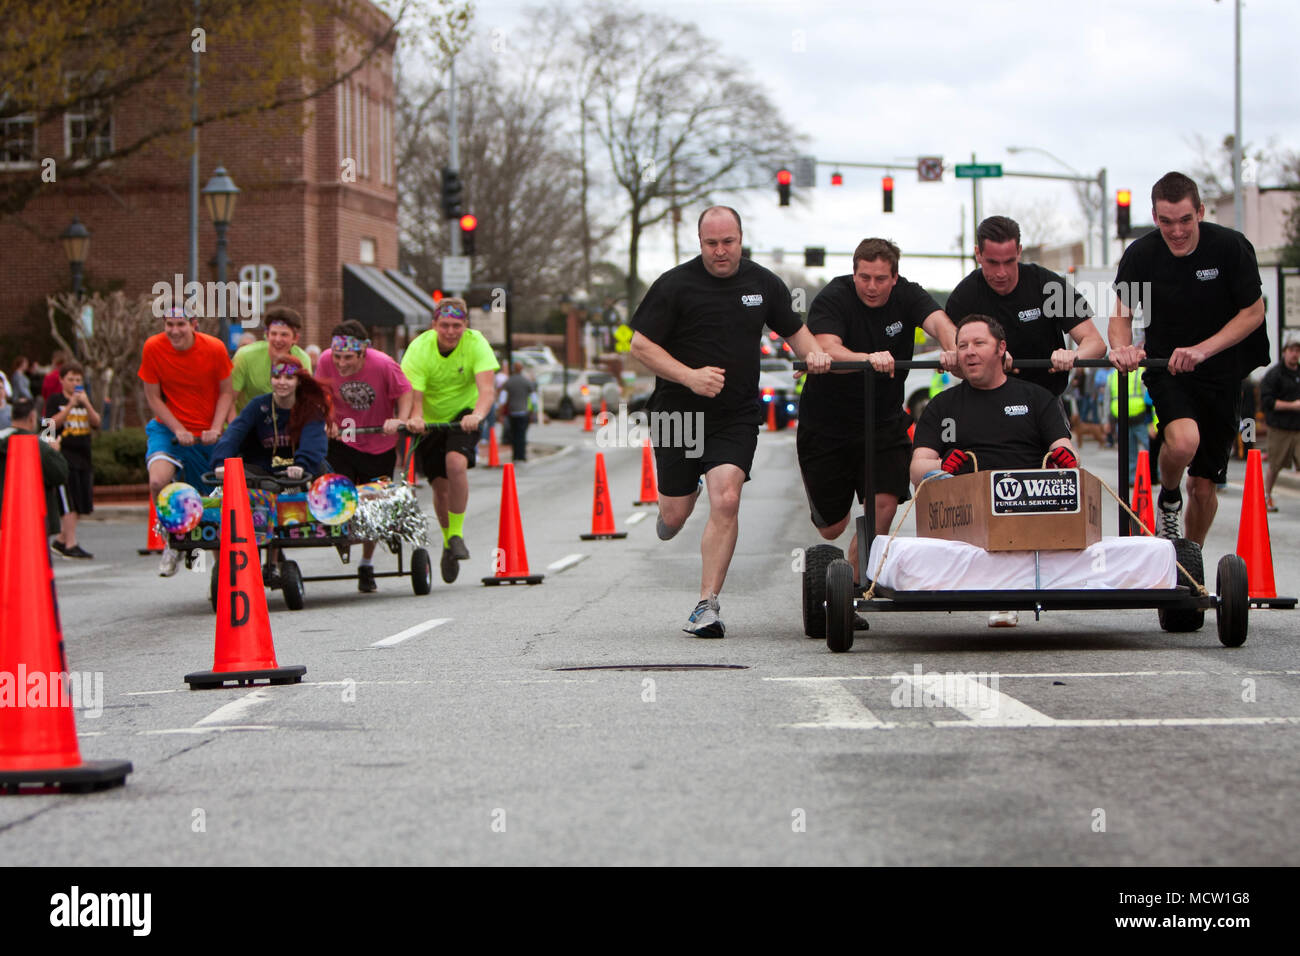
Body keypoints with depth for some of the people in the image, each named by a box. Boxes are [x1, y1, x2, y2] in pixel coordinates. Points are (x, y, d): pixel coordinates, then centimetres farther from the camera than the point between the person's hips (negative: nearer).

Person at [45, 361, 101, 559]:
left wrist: (86, 404, -12)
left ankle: (61, 540, 21)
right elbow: (53, 423, -12)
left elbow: (96, 423, 2)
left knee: (81, 503, 8)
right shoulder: (55, 400, 2)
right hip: (64, 455, -6)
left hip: (83, 456, 6)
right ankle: (70, 545, -12)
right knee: (69, 503, -12)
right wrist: (71, 405, -18)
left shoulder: (86, 401, 16)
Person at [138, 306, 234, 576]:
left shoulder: (215, 348, -11)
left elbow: (226, 392, 0)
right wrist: (178, 430, -16)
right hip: (169, 428, -1)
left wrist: (215, 429, -15)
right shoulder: (153, 348, -11)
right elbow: (153, 397, -3)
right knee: (158, 481, -29)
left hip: (207, 435, 1)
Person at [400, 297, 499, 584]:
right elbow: (412, 396, -27)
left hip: (464, 415, -1)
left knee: (456, 463, -28)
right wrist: (413, 418, -50)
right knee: (440, 485, 1)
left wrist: (477, 415, -53)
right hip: (430, 421, 1)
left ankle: (457, 534, -13)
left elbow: (487, 388, -33)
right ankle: (448, 543, 26)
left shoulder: (476, 344, -21)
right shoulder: (419, 349, -20)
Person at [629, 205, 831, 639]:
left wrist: (813, 352, -3)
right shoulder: (675, 285, -6)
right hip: (678, 414, -1)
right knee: (675, 515, 7)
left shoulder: (763, 284, 5)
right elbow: (640, 345, -7)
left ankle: (708, 604, -11)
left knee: (726, 501, -18)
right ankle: (689, 487, 48)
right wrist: (690, 376, -20)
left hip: (737, 416, 1)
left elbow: (793, 328, 20)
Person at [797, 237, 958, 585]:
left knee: (884, 504, -17)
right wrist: (869, 358, -54)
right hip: (826, 423, -2)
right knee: (831, 528, 7)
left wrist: (952, 348, -51)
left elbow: (939, 322, -28)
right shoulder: (833, 298, -16)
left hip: (884, 422, 2)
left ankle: (855, 579, 4)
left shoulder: (906, 296, -8)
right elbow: (826, 349, -34)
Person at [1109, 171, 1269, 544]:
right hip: (1166, 370, 0)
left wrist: (1202, 350, -20)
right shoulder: (1141, 254, -8)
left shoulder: (1230, 246, -12)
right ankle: (1168, 498, 2)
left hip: (1220, 374, 0)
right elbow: (1122, 314, 2)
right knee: (1183, 441, -32)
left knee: (1204, 486, 4)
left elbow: (1253, 312, -7)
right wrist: (1121, 347, -22)